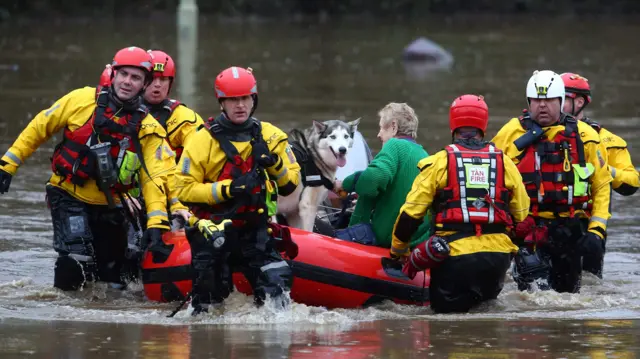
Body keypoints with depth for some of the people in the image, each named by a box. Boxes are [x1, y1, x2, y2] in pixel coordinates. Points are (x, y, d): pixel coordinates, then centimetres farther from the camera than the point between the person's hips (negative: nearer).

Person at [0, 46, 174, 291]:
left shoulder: (148, 128, -3)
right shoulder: (83, 100, -7)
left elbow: (154, 178, -8)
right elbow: (39, 127, 2)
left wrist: (157, 222, -21)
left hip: (109, 206, 3)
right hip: (69, 196, -3)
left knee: (112, 279, 6)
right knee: (77, 259, -22)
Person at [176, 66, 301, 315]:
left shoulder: (271, 136, 5)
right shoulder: (203, 140, -6)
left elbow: (291, 184, 8)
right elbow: (184, 190, -9)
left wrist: (276, 166, -14)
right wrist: (226, 189, -20)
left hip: (256, 228, 2)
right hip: (213, 227, -2)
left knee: (277, 284, -13)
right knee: (210, 294, 1)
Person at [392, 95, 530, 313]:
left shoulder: (439, 163, -1)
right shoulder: (505, 163, 8)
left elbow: (411, 213, 1)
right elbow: (521, 216, 16)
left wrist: (398, 250, 16)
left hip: (455, 257, -3)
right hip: (498, 255, 3)